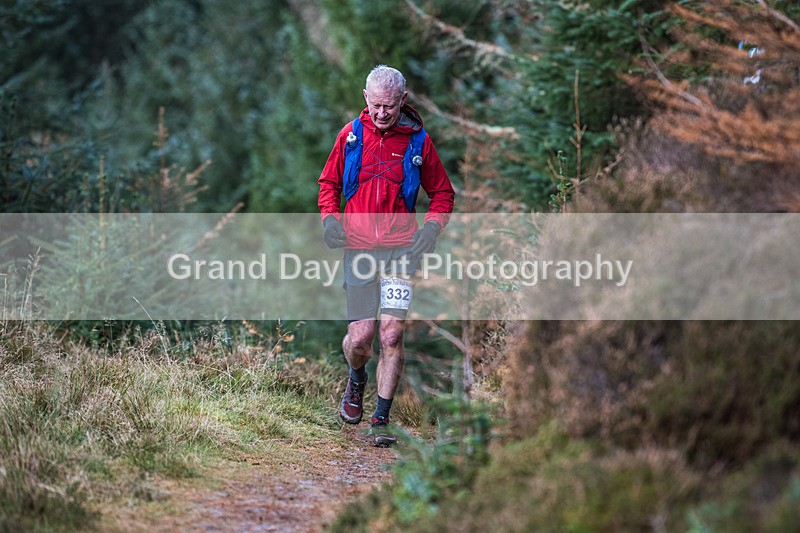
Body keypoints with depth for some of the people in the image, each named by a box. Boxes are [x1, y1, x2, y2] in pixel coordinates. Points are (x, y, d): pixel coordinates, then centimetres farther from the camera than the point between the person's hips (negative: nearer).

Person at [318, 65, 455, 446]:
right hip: (358, 248, 1)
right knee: (361, 336, -4)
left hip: (401, 248, -1)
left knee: (391, 335, -10)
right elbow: (329, 182, 18)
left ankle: (381, 419, 1)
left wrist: (431, 228, -4)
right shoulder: (351, 135, 5)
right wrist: (330, 217, -1)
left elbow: (442, 193, 13)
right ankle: (356, 382, 32)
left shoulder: (418, 141, 2)